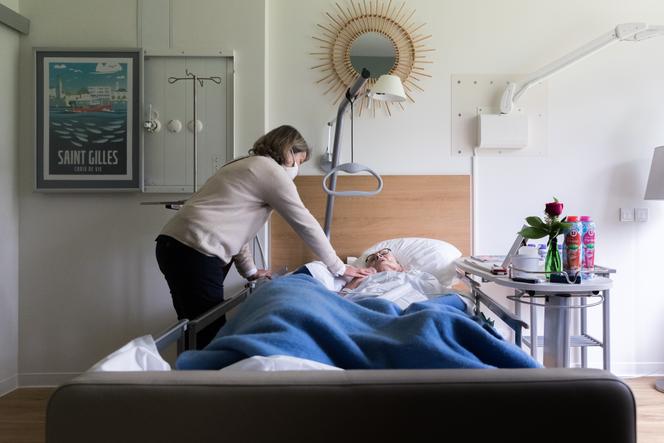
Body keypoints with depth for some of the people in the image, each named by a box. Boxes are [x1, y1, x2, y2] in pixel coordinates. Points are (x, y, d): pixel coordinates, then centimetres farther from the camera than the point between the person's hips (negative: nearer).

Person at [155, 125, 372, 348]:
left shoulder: (246, 166, 24)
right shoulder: (272, 170, -4)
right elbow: (306, 224, -1)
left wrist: (249, 269, 24)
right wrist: (339, 268, 8)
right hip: (194, 253, -10)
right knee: (210, 334, -2)